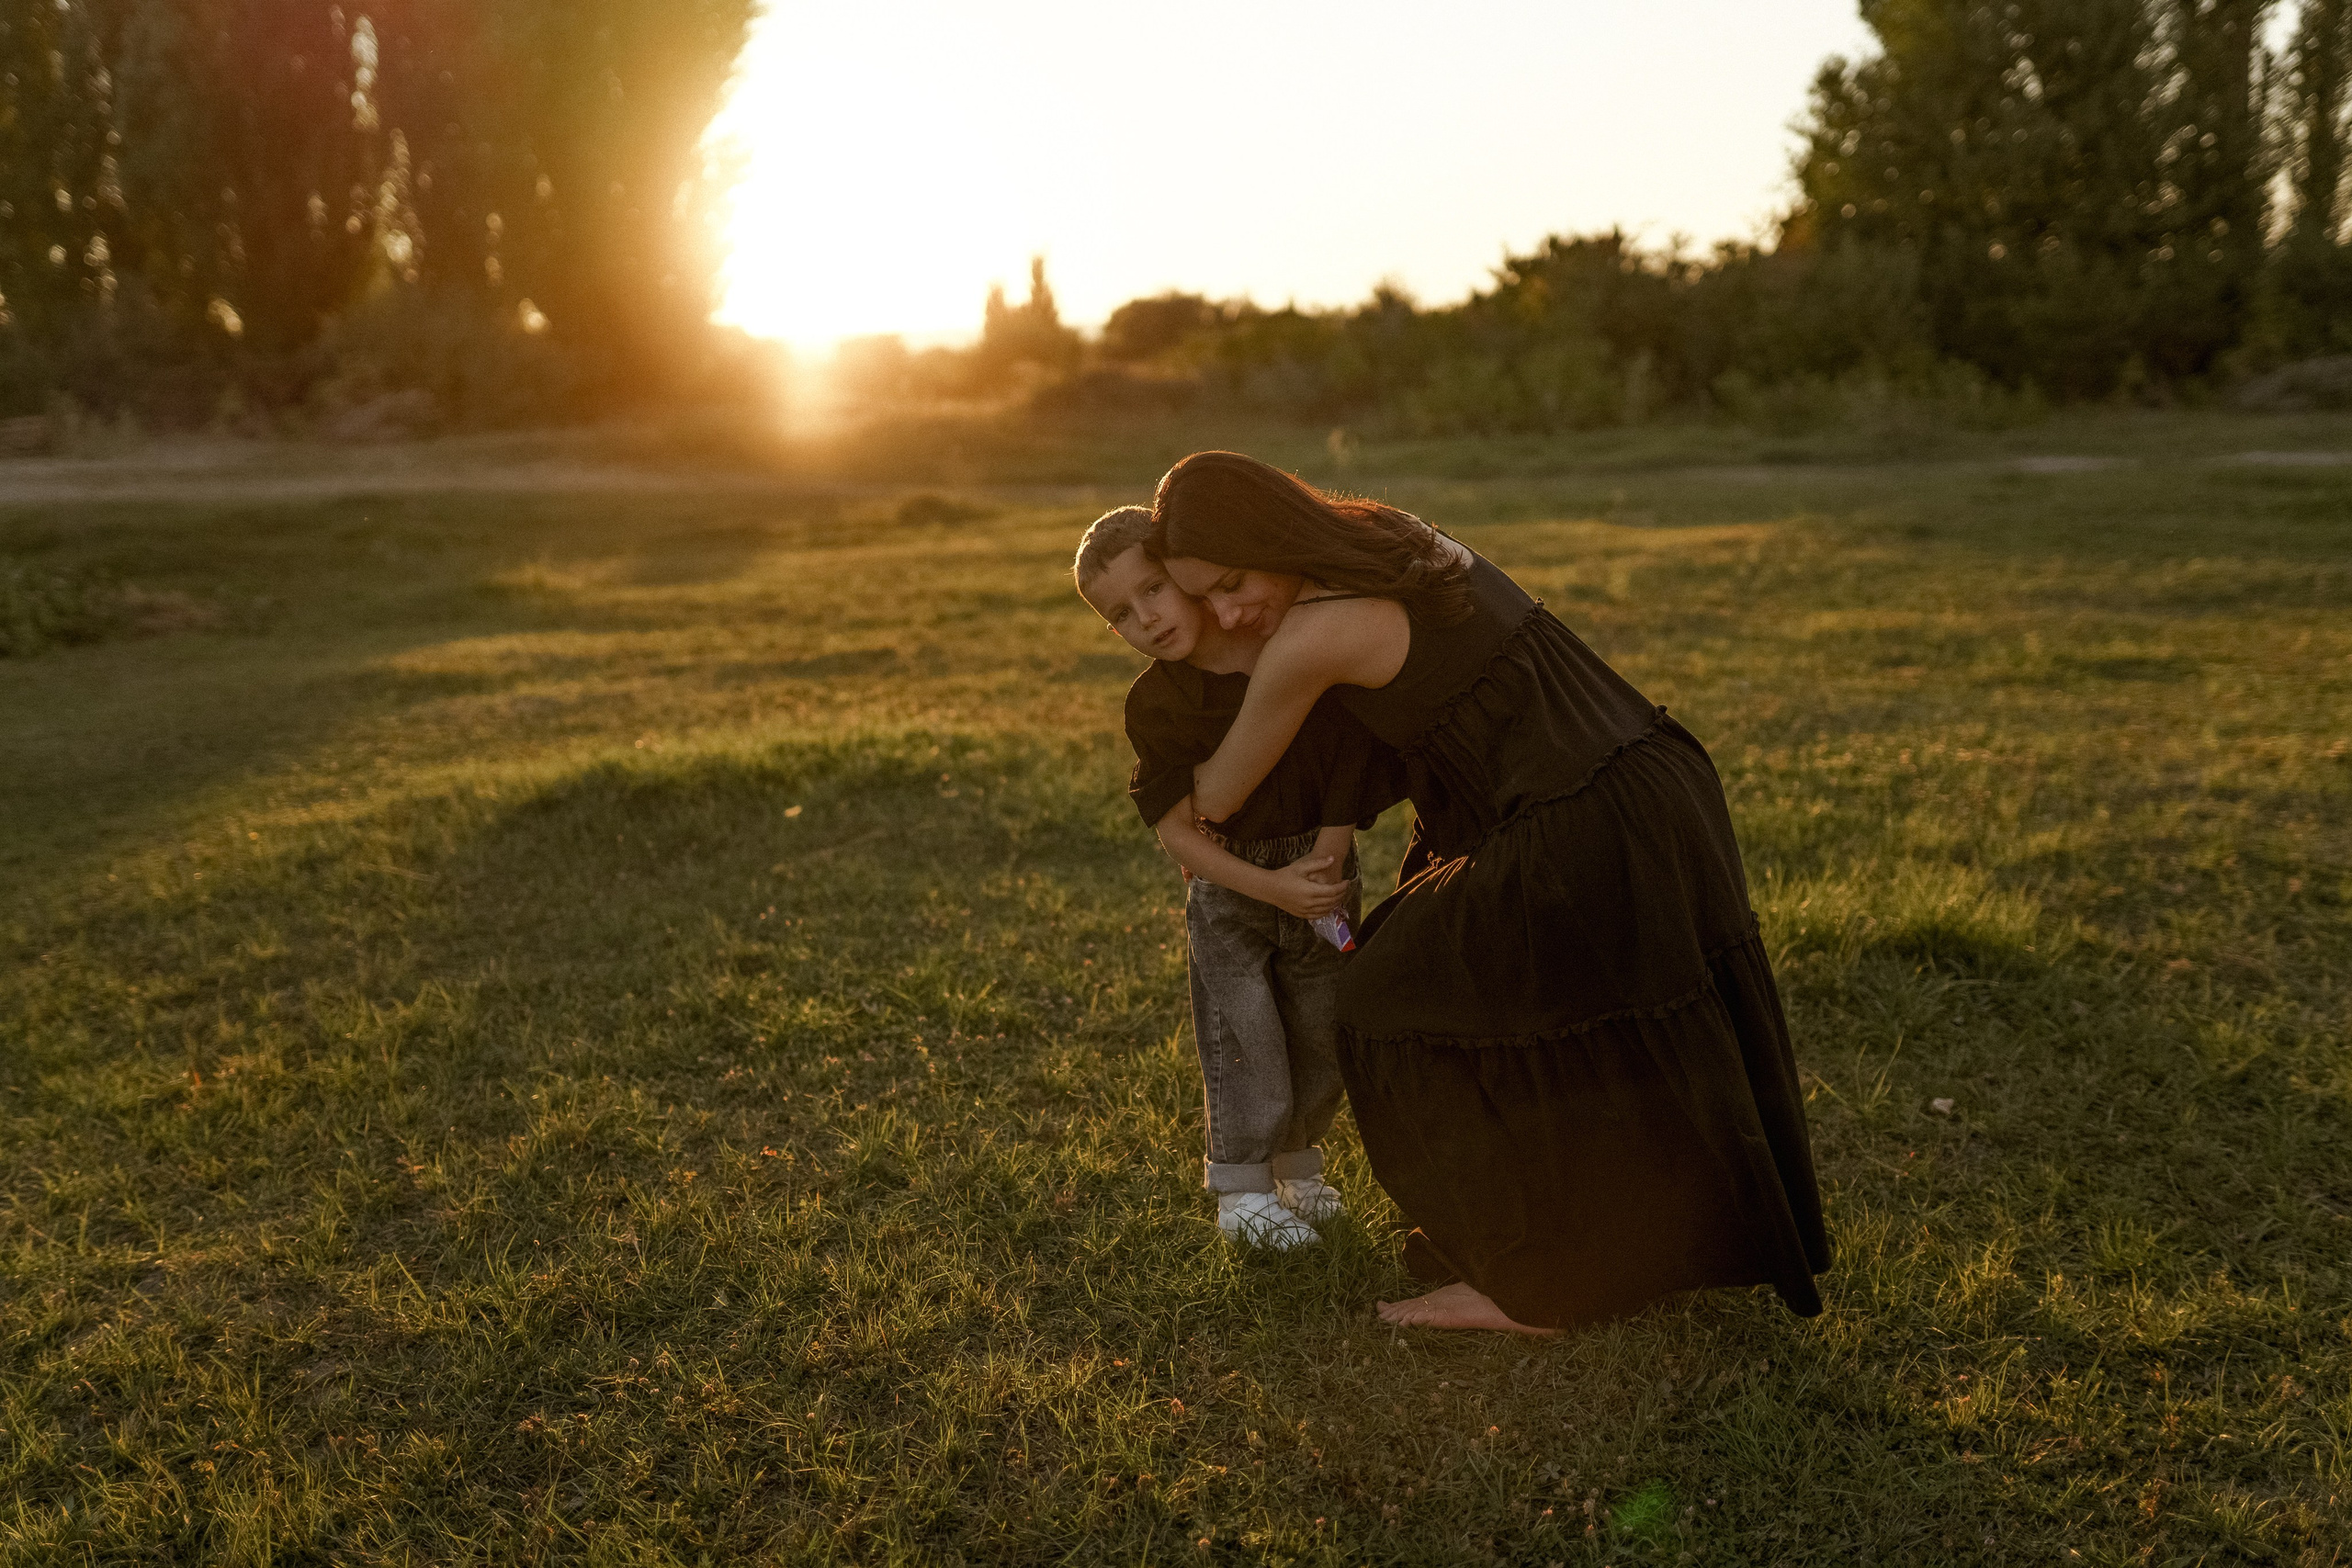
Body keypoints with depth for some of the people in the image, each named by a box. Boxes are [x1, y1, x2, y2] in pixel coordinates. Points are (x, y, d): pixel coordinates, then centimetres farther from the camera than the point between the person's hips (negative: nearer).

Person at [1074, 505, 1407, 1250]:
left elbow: (1350, 749, -6)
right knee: (1243, 1034, 1)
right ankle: (1242, 1189, 18)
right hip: (1229, 883, -2)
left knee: (1326, 1030, 12)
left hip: (1324, 863, 2)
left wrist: (1328, 861, -14)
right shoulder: (1155, 705, -16)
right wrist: (1273, 888, -23)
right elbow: (1175, 830, -16)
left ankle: (1297, 1159, 34)